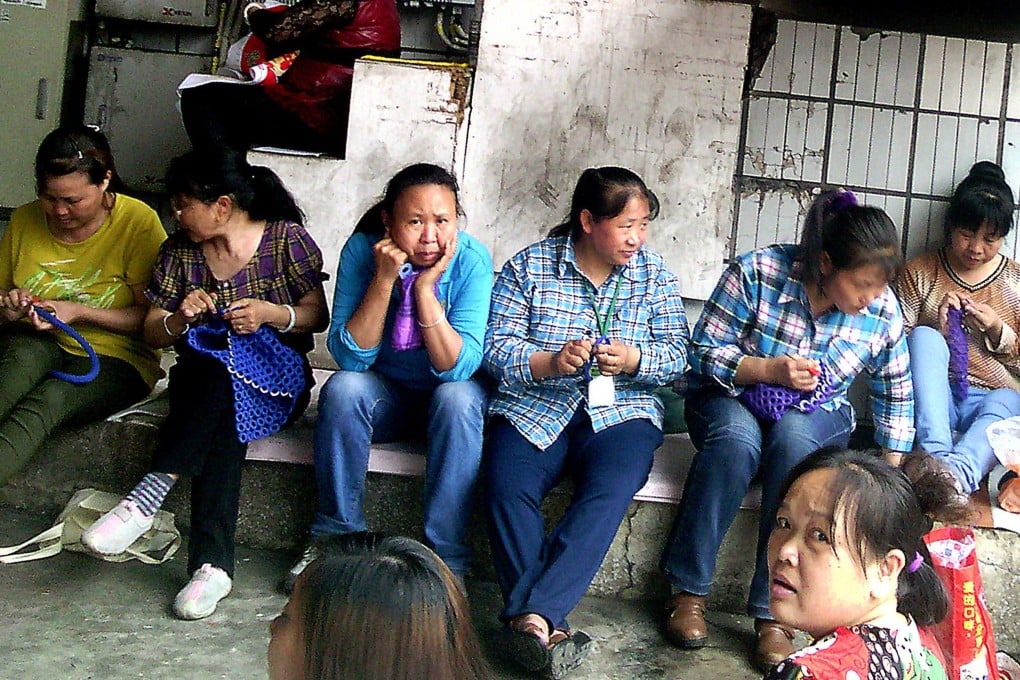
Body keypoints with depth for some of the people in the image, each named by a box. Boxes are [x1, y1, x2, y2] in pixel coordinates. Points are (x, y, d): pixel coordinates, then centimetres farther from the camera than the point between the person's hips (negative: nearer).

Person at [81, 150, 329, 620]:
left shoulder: (286, 239, -2)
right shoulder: (179, 251, 7)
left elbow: (318, 316, 0)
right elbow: (152, 335, 10)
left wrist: (270, 313, -20)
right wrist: (181, 319, -13)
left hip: (277, 376, -2)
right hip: (202, 377, 2)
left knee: (226, 382, -37)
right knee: (225, 417, -35)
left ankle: (149, 495, -39)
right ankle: (213, 563, -42)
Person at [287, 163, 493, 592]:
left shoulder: (471, 260, -20)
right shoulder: (362, 250, -16)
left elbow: (458, 367, -26)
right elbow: (349, 356, -20)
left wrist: (426, 288, -34)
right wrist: (384, 280, -30)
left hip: (447, 397, -1)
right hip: (386, 396, 1)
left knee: (458, 397, -33)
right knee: (343, 387, -29)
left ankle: (446, 557, -22)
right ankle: (335, 535, -13)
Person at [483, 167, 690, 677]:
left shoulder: (654, 274, 9)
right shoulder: (528, 267, 3)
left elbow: (677, 354, 4)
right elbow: (498, 348, -3)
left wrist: (634, 361, -18)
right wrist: (550, 363, -21)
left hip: (622, 411, 1)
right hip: (534, 407, 0)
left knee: (609, 492, -31)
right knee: (507, 486, -29)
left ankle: (531, 616, -37)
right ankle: (546, 625, -29)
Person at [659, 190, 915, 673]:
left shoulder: (882, 311, -8)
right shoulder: (757, 272, -19)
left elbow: (895, 396, 6)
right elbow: (704, 352, -13)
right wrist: (769, 370, -27)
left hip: (817, 417, 2)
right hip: (733, 399, -1)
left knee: (792, 437, -36)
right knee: (736, 438, -38)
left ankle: (773, 615, -32)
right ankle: (688, 591, -23)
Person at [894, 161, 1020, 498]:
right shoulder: (919, 272, 8)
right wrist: (937, 327, -12)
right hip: (932, 400, 0)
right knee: (925, 337, -30)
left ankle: (959, 470, -62)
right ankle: (936, 455, -48)